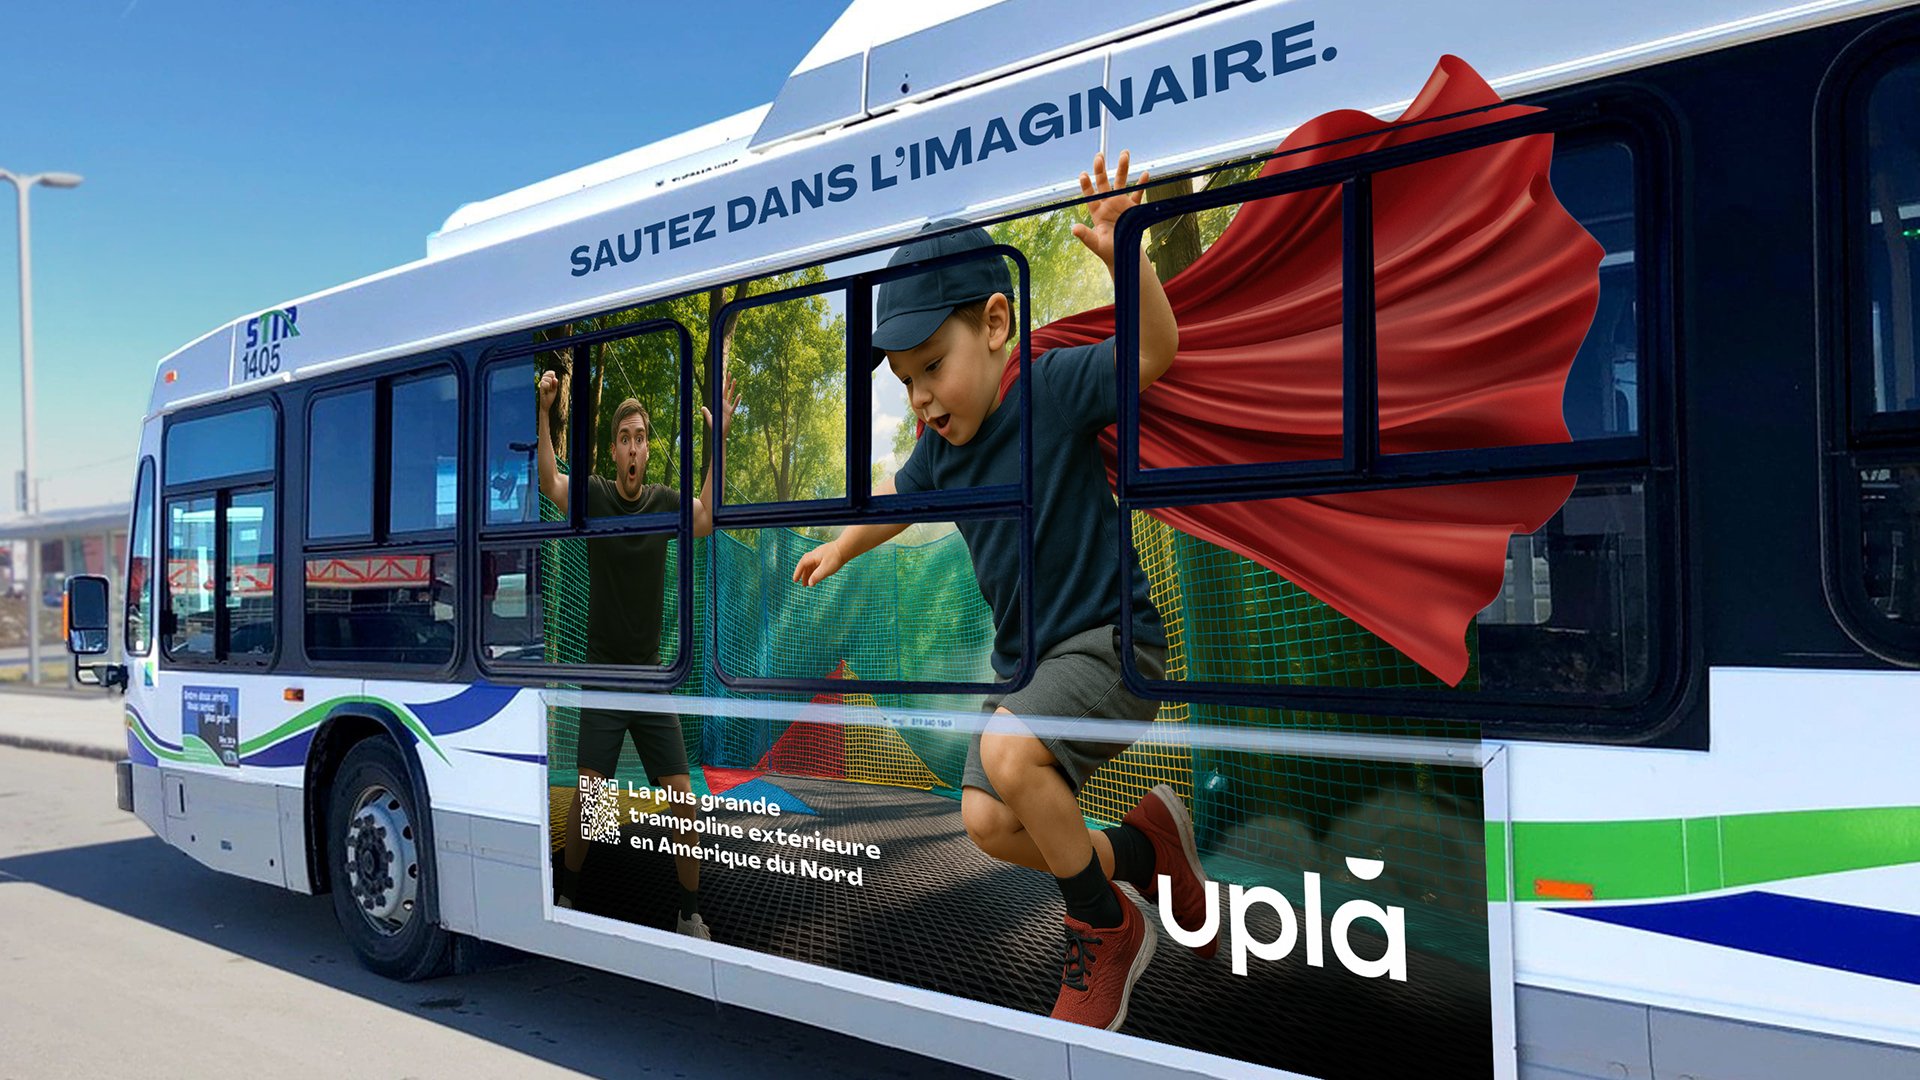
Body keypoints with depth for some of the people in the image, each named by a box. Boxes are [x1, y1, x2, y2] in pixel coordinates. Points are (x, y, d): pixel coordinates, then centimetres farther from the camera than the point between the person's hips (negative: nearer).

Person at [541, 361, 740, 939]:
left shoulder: (664, 500, 0)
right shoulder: (594, 494, -4)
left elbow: (706, 518, -19)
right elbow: (548, 482, -22)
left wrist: (719, 441, -27)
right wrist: (544, 412, -36)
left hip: (652, 674, 2)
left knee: (683, 798, -2)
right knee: (586, 794, -3)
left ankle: (691, 914, 11)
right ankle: (567, 892, 22)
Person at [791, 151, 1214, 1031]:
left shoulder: (1054, 387, -15)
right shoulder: (940, 449, 3)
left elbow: (1156, 351, -29)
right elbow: (899, 496, 24)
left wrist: (1123, 256, -46)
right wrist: (840, 548, 39)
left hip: (1114, 638, -7)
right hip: (1031, 657, 8)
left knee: (1008, 752, -29)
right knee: (987, 822, -3)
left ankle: (1106, 932, -6)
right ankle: (1143, 844, 20)